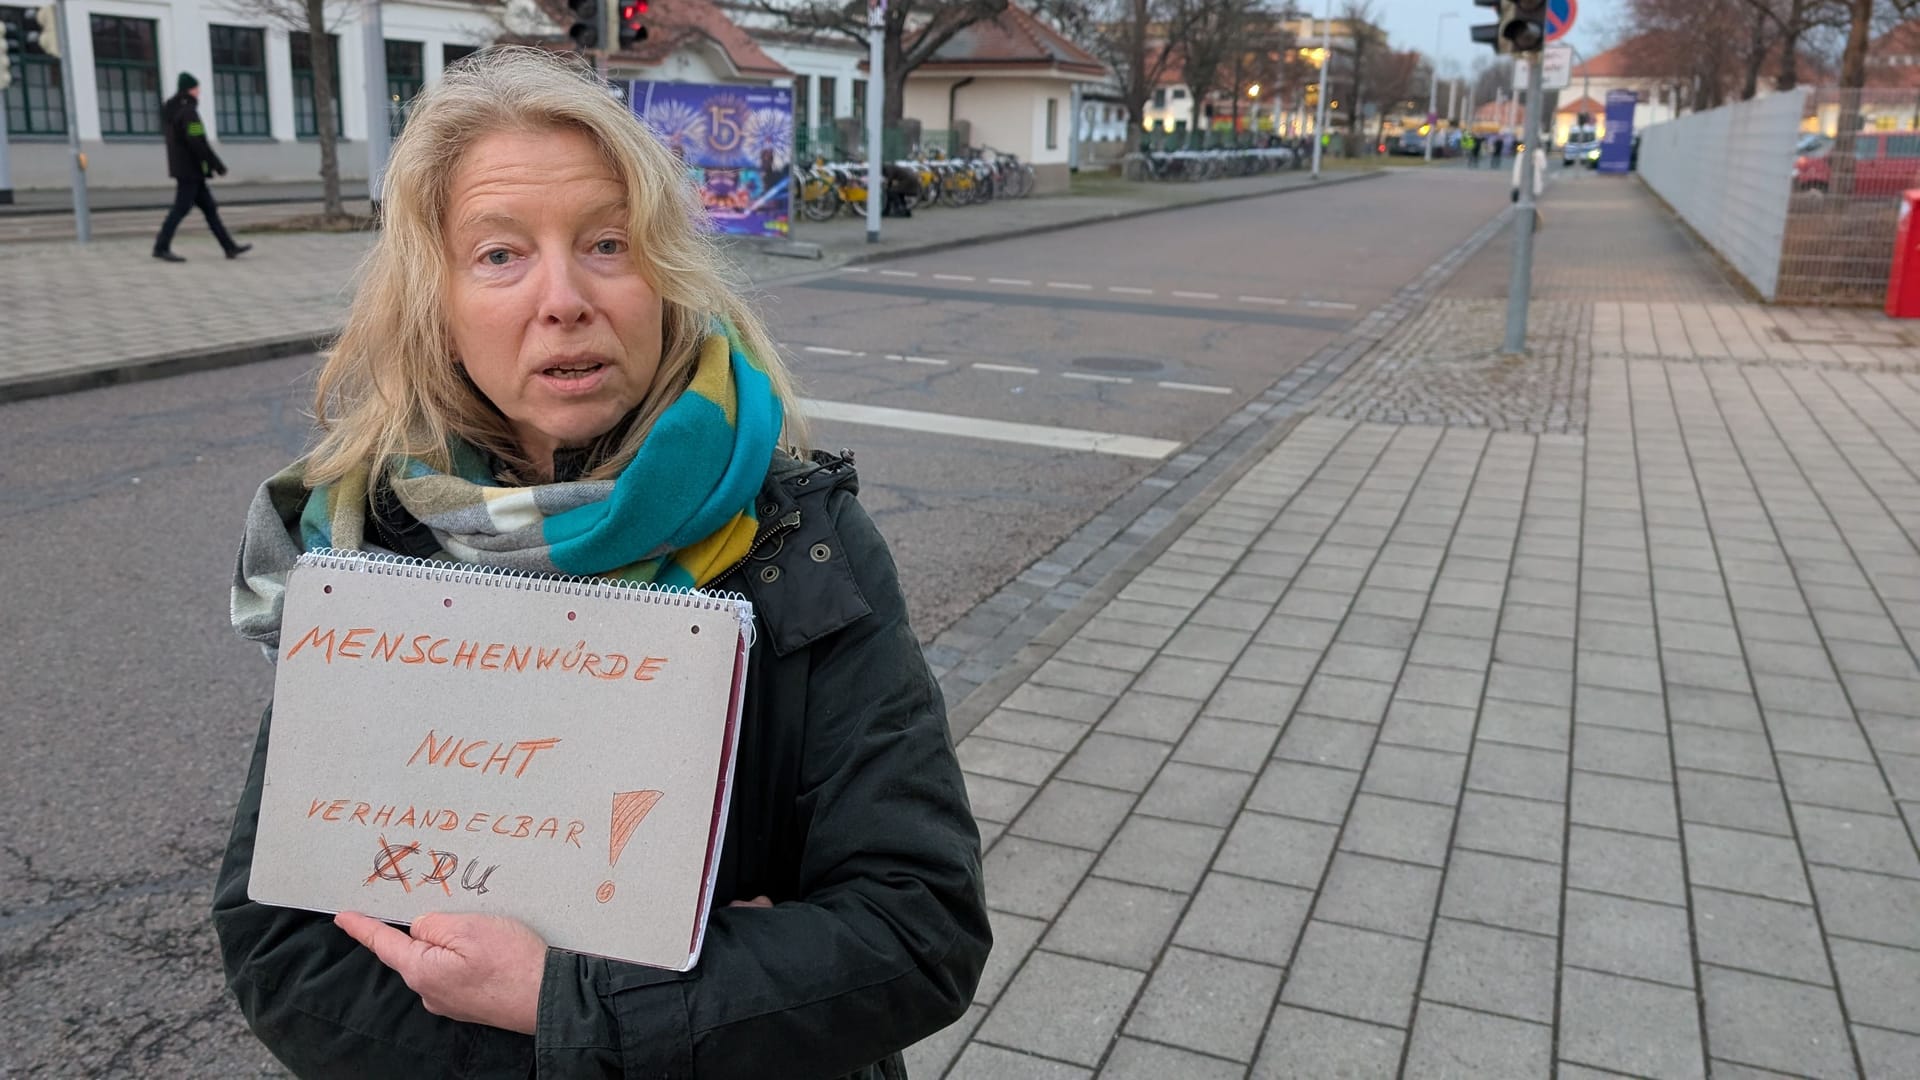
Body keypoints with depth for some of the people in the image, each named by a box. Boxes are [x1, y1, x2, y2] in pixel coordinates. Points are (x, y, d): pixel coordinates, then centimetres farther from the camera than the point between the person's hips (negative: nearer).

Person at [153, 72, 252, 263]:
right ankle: (161, 247, -4)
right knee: (181, 208, -6)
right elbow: (198, 143, -22)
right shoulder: (188, 111, -15)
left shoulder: (171, 110, 14)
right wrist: (218, 165, -16)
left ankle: (229, 247, 11)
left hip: (184, 169, 10)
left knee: (209, 207, 9)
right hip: (190, 170, -10)